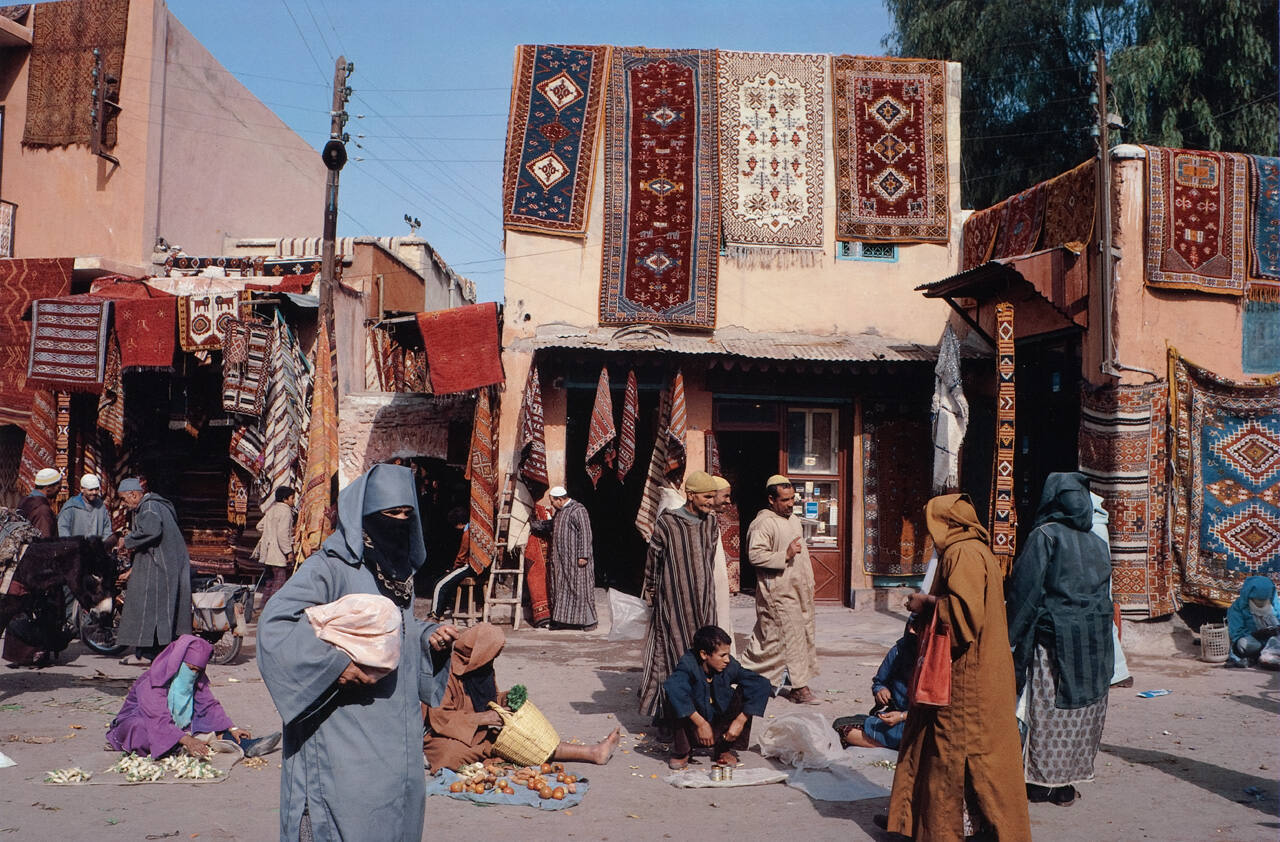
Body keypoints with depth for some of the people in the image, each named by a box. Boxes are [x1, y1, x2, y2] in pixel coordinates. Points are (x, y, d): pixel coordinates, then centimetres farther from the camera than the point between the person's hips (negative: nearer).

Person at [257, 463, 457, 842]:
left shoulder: (398, 573, 11)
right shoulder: (329, 568, -14)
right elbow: (274, 624, -23)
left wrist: (428, 637, 5)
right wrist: (333, 662, -28)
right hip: (342, 738, -8)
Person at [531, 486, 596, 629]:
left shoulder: (578, 510, -14)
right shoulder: (560, 511, 15)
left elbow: (585, 533, -19)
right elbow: (550, 525, 35)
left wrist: (583, 555, -22)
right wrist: (532, 524, 37)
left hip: (576, 558, -9)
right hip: (562, 559, 9)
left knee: (580, 587, -5)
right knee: (563, 588, 9)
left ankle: (589, 621, 1)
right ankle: (565, 619, 14)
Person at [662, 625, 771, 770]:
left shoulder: (730, 666, -15)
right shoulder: (688, 665, -23)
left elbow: (762, 685, -21)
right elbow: (672, 687, -44)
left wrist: (740, 720, -26)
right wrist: (700, 723, -42)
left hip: (722, 732, 3)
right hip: (694, 730, -3)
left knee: (744, 692, -18)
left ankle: (726, 749, -1)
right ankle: (681, 751, -7)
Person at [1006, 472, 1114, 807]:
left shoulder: (1044, 536, -11)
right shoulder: (1097, 543, 7)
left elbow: (1025, 591, -13)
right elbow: (1105, 594, 12)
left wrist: (1011, 637, -7)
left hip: (1054, 638, -5)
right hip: (1093, 641, 5)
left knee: (1047, 710, 4)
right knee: (1081, 713, 11)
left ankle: (1043, 781, 8)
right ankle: (1067, 784, 17)